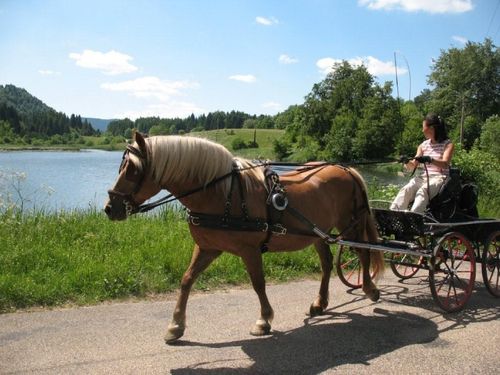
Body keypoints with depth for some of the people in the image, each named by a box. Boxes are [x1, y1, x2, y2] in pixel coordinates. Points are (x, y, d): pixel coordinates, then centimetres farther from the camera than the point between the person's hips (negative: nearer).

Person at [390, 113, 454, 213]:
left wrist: (430, 159, -34)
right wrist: (407, 162, -13)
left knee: (423, 191, -36)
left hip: (439, 178, -4)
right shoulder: (423, 145, 19)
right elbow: (413, 166, 12)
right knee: (406, 189, -28)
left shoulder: (447, 144, 5)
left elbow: (445, 164, -14)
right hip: (423, 177, 4)